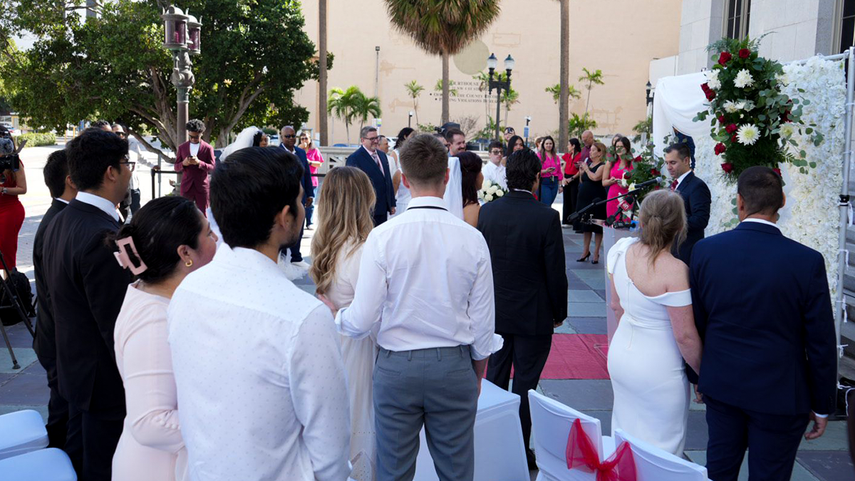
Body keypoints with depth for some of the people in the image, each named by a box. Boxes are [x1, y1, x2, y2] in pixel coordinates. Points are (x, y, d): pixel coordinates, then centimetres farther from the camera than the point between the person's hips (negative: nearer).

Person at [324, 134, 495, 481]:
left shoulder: (382, 237, -14)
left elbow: (362, 321, -13)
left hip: (396, 367, -1)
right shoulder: (472, 239, -8)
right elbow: (482, 322, -2)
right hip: (455, 367, 1)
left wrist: (334, 316, 10)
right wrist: (478, 372, 15)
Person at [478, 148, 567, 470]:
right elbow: (555, 271, -13)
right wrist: (559, 312, 1)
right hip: (533, 316, -4)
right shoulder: (547, 217, -18)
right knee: (525, 384, 7)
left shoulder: (488, 211, -5)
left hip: (495, 311, 4)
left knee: (495, 378, 18)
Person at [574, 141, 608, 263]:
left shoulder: (602, 166, -10)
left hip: (596, 200, -8)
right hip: (584, 199, 8)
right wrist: (581, 170, 4)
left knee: (597, 228, 1)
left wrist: (586, 169, -12)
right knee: (586, 227, 13)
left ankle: (596, 253, 8)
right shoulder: (588, 164, 13)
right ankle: (585, 251, 22)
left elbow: (595, 177, -27)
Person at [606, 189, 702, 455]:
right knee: (661, 446, 10)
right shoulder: (673, 269, -25)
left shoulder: (621, 251, -6)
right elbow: (685, 336, -20)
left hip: (620, 356, 7)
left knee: (623, 434, 22)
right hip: (658, 371, -7)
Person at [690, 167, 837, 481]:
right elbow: (821, 342, -10)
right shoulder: (807, 261, -17)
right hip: (779, 395, -3)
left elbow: (694, 324, 1)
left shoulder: (705, 250, -9)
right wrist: (822, 405, 3)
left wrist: (698, 376, 15)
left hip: (720, 385, 3)